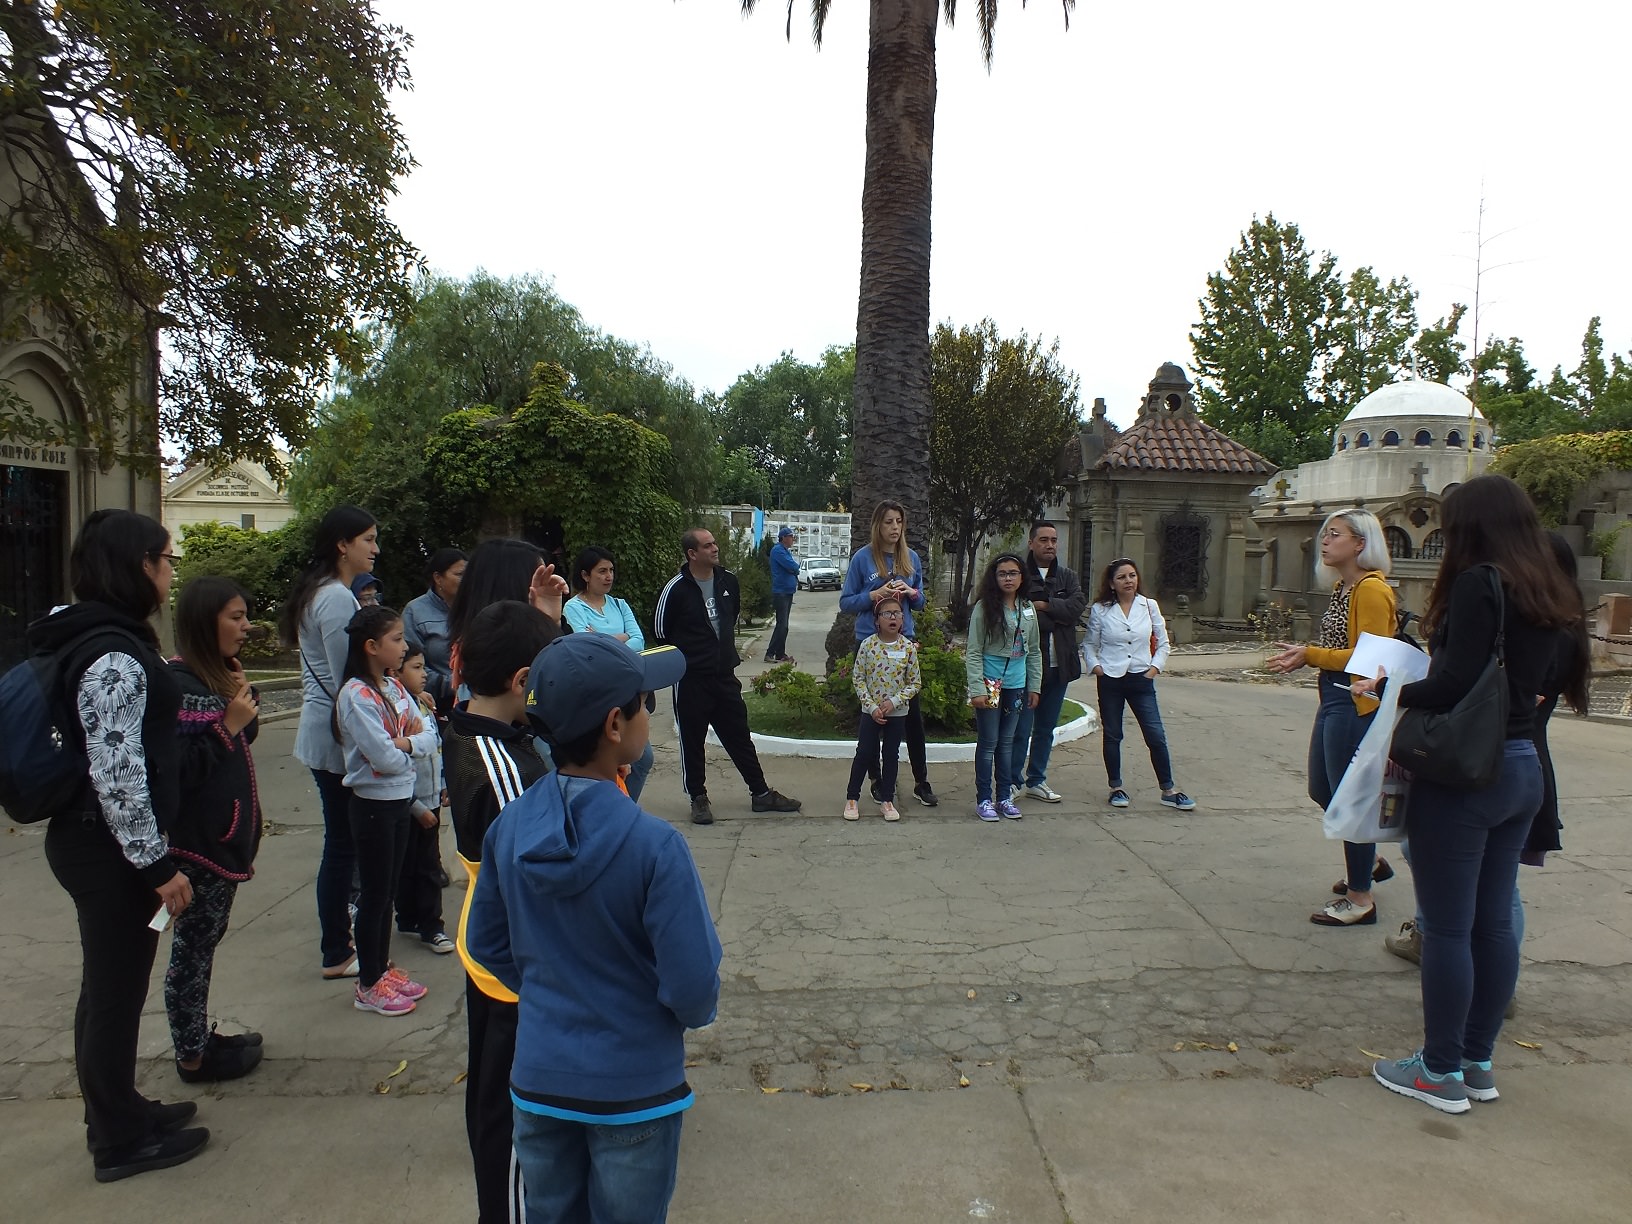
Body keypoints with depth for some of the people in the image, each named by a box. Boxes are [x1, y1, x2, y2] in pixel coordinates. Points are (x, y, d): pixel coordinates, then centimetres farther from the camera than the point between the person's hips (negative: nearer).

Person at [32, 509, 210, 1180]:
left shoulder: (88, 636, 9)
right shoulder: (115, 657, -23)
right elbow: (118, 774, -26)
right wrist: (158, 865, -19)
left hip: (86, 840, 10)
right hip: (110, 850, -10)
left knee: (107, 987, 21)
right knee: (117, 991, 5)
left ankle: (117, 1110, 38)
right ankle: (120, 1142, 22)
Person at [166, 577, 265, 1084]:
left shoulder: (220, 678, 10)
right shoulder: (177, 684, -18)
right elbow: (178, 769, -24)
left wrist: (245, 705, 3)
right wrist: (228, 725, -21)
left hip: (226, 835, 9)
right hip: (197, 842, -9)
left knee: (203, 944, 18)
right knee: (193, 948, 4)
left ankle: (201, 1038, 29)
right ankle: (192, 1056, 17)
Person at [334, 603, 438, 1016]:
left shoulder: (394, 688, 5)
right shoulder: (357, 696, -20)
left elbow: (429, 735, 4)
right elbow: (386, 759, -25)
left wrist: (405, 741, -15)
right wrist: (412, 740, -7)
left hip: (401, 800, 7)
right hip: (373, 804, -7)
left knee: (388, 892, 18)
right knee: (373, 895, 4)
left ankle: (383, 968, 31)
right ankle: (368, 986, 18)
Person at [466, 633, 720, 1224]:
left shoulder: (509, 827, -10)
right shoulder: (654, 845, -27)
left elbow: (487, 943, 3)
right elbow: (692, 984, -21)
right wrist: (697, 1013, 0)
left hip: (538, 1079, 5)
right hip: (633, 1087, -4)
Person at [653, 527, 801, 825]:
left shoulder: (728, 580, 3)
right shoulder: (676, 589, -14)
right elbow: (660, 631, -4)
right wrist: (685, 658, 5)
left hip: (725, 675, 5)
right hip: (691, 678, -5)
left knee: (739, 736, 11)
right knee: (692, 740, 6)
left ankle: (761, 793, 19)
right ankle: (698, 798, 21)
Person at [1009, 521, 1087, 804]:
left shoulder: (1067, 577, 12)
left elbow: (1078, 605, -7)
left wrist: (1044, 606, -14)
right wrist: (1057, 618, -12)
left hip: (1058, 664, 6)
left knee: (1046, 727, 14)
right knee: (1021, 727, -3)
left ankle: (1036, 780, 25)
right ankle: (1013, 781, 9)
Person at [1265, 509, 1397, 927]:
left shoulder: (1372, 590, -15)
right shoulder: (1342, 587, 14)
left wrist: (1310, 655, -21)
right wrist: (1302, 655, 4)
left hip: (1354, 704, -10)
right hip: (1333, 698, 10)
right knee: (1322, 790, 19)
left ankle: (1360, 900, 13)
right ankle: (1369, 861, 39)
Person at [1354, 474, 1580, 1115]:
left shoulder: (1478, 583, -15)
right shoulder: (1547, 594, 9)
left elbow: (1454, 685, -21)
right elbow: (1530, 679, 13)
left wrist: (1388, 689, -5)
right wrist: (1423, 678, 15)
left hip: (1462, 773, -8)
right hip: (1522, 768, 9)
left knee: (1447, 927, 2)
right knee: (1494, 921, 15)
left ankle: (1442, 1072, 13)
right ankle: (1478, 1063, 26)